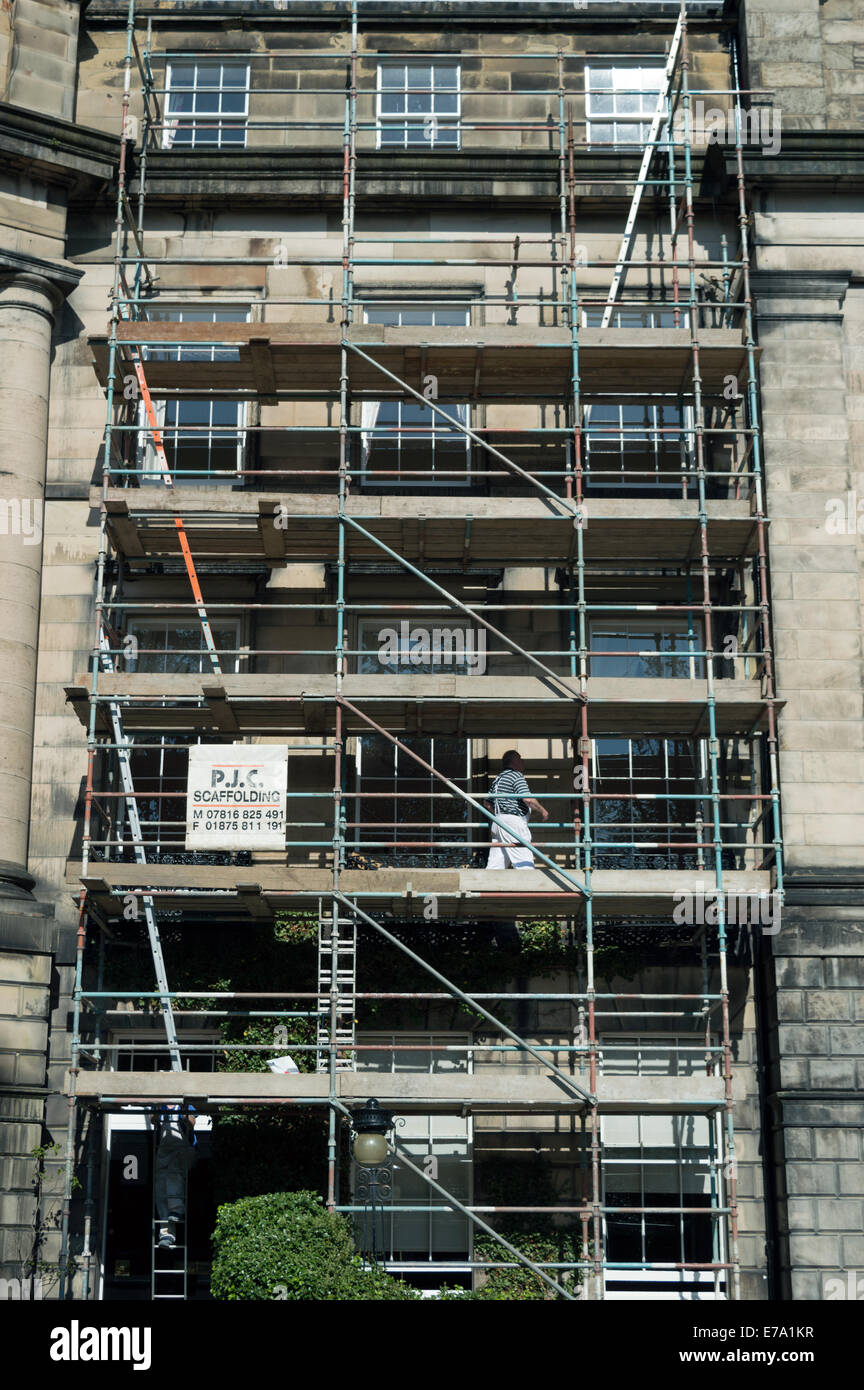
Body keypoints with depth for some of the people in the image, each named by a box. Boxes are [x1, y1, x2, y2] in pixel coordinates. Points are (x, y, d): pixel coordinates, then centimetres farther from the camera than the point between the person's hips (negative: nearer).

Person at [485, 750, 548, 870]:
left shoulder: (498, 778, 18)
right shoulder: (517, 776, -8)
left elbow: (488, 803, 24)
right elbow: (527, 799, -19)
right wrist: (542, 811, -6)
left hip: (499, 820, 9)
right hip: (513, 821, -9)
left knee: (495, 863, 7)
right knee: (525, 863, -10)